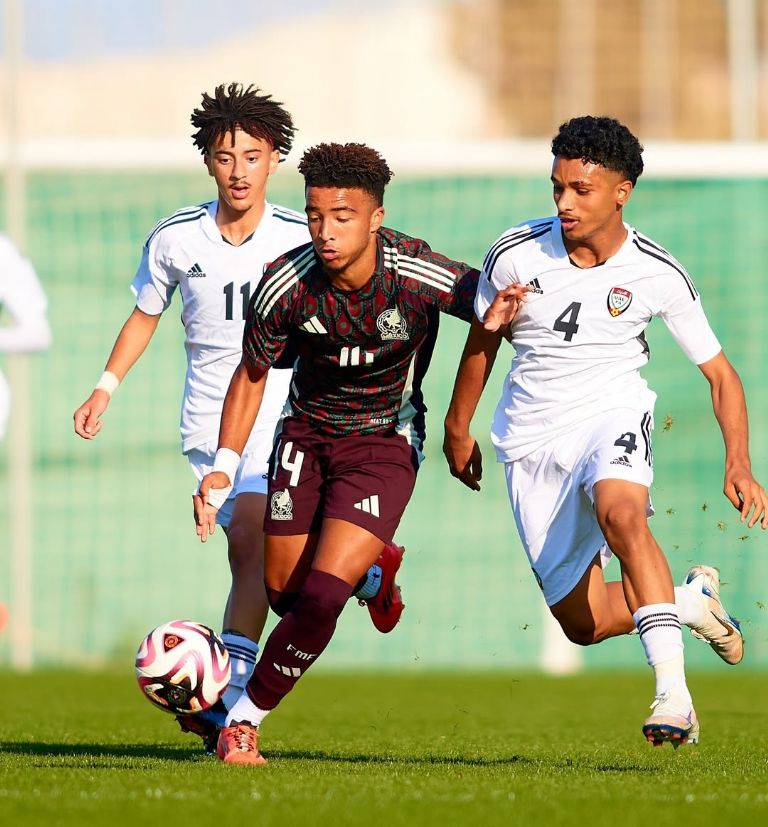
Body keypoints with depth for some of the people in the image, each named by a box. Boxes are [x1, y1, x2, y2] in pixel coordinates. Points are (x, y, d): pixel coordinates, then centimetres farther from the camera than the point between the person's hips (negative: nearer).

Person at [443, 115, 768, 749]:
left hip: (612, 413, -2)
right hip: (533, 441, 2)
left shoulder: (658, 275, -9)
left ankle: (673, 693, -41)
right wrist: (458, 430, 19)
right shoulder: (515, 256, -7)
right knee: (583, 624, 0)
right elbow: (482, 341, 11)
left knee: (620, 513, -38)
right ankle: (691, 600, 30)